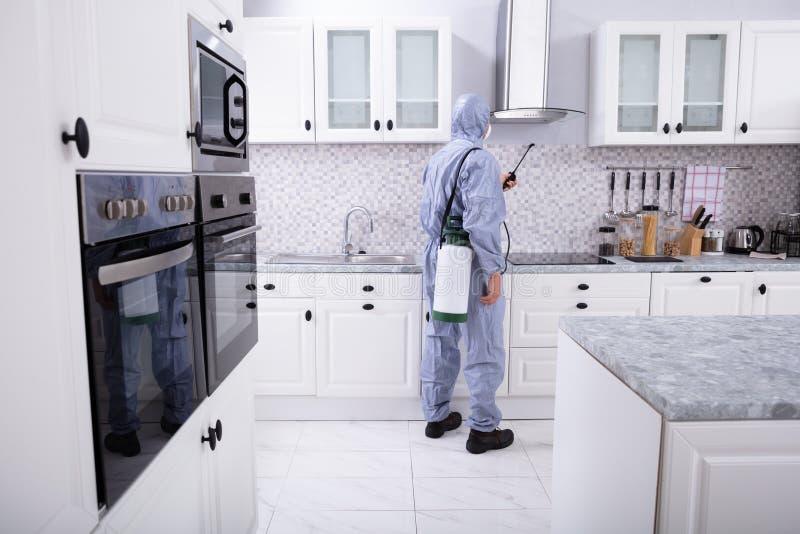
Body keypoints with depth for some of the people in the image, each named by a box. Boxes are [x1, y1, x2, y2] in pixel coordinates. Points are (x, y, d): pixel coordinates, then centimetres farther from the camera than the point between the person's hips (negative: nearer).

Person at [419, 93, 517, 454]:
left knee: (439, 341, 16)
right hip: (469, 266, -8)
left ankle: (436, 416, 27)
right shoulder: (479, 160, -14)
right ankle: (482, 429, 12)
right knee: (484, 351, 3)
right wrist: (494, 269, -20)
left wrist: (494, 187, 29)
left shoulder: (436, 160, 11)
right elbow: (481, 220, -24)